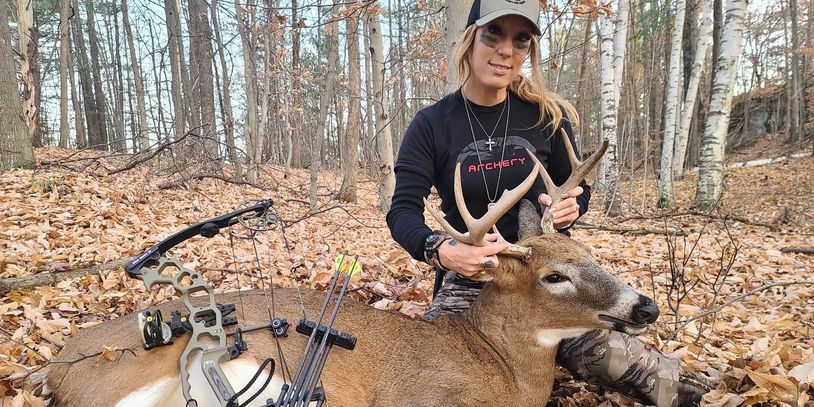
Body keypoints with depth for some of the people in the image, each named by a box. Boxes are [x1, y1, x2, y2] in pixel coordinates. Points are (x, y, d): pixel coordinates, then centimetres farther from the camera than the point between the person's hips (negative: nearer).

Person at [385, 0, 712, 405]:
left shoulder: (546, 115, -2)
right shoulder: (431, 125, -6)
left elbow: (577, 188, 10)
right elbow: (403, 211, -14)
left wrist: (568, 207, -16)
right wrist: (440, 249, -36)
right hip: (468, 278, 1)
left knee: (608, 355, -28)